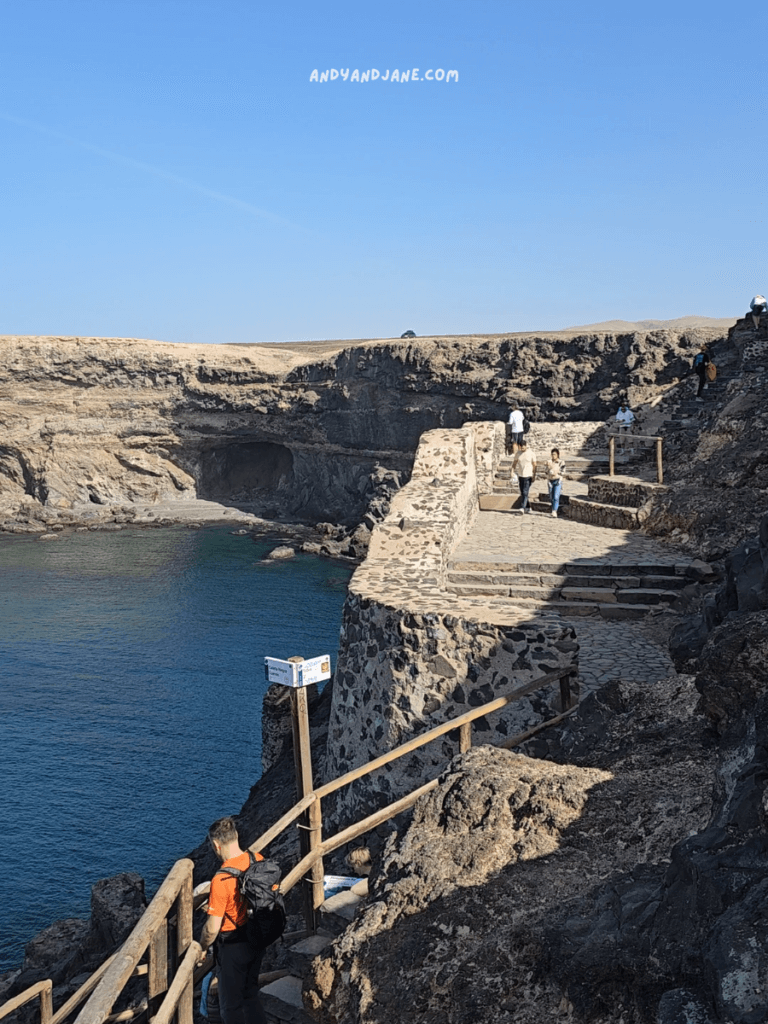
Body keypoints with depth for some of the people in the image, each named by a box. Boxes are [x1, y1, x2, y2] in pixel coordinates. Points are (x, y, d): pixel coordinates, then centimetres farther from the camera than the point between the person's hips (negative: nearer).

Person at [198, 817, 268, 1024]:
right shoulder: (258, 860, -10)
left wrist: (202, 948, -4)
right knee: (251, 994, 25)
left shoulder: (221, 880, -29)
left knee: (231, 1004, 13)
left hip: (233, 946, -6)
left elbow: (212, 928, -23)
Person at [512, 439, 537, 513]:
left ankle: (523, 508, -20)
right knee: (522, 493, 9)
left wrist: (534, 476, -8)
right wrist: (512, 471, 0)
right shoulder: (518, 453, 5)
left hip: (528, 476, -5)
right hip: (520, 476, 5)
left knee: (525, 492, -14)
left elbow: (534, 465, -4)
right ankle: (527, 508, 22)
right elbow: (514, 463, 11)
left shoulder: (531, 454, -6)